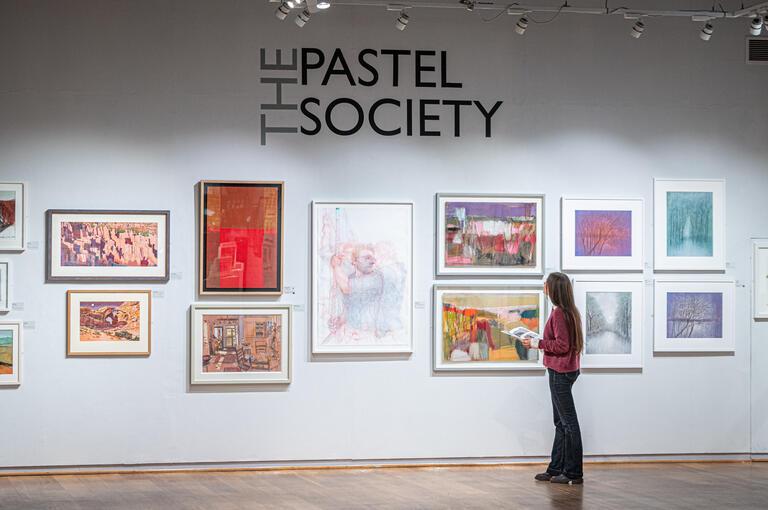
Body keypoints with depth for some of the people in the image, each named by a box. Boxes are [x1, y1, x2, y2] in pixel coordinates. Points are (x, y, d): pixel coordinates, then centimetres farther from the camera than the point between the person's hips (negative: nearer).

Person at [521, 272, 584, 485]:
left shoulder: (559, 313, -18)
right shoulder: (569, 311, 12)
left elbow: (562, 345, -22)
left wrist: (538, 344, -13)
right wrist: (540, 341, 14)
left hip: (560, 372, -11)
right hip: (565, 370, 11)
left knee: (568, 422, -5)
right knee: (560, 422, 15)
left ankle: (573, 473, 0)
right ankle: (556, 469, 22)